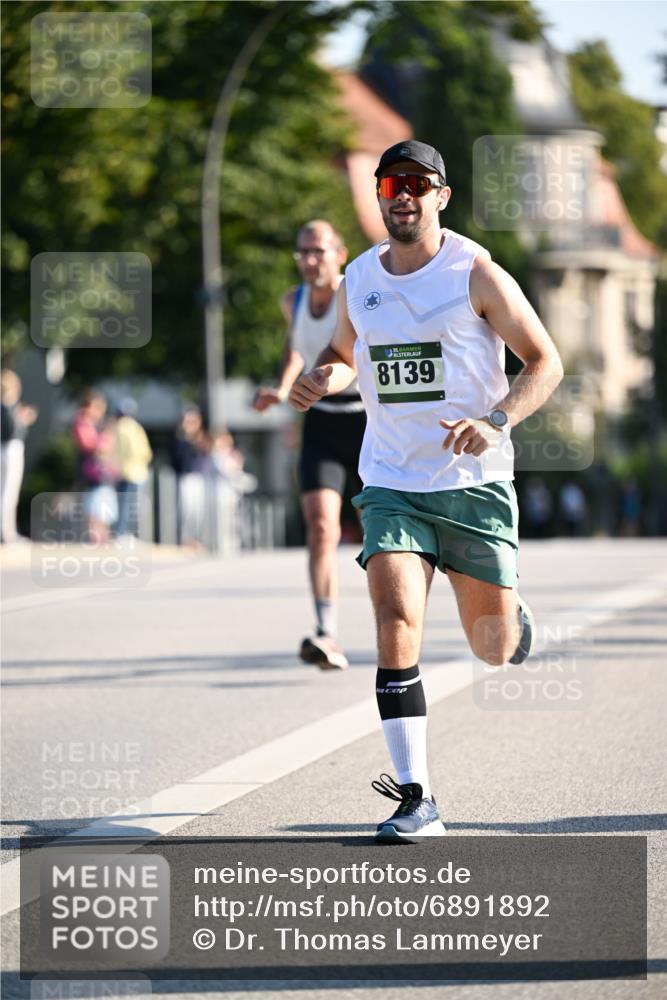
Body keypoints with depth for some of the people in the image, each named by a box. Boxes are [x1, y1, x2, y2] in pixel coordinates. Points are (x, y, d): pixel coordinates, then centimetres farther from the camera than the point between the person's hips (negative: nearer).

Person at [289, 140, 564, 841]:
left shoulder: (476, 272, -7)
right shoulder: (358, 280, 6)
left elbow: (545, 361, -4)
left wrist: (496, 421, -21)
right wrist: (322, 378, 1)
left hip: (475, 482, -2)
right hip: (392, 485, 2)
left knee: (494, 647, 5)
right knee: (396, 620, -19)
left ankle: (513, 618, 46)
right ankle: (416, 800, -17)